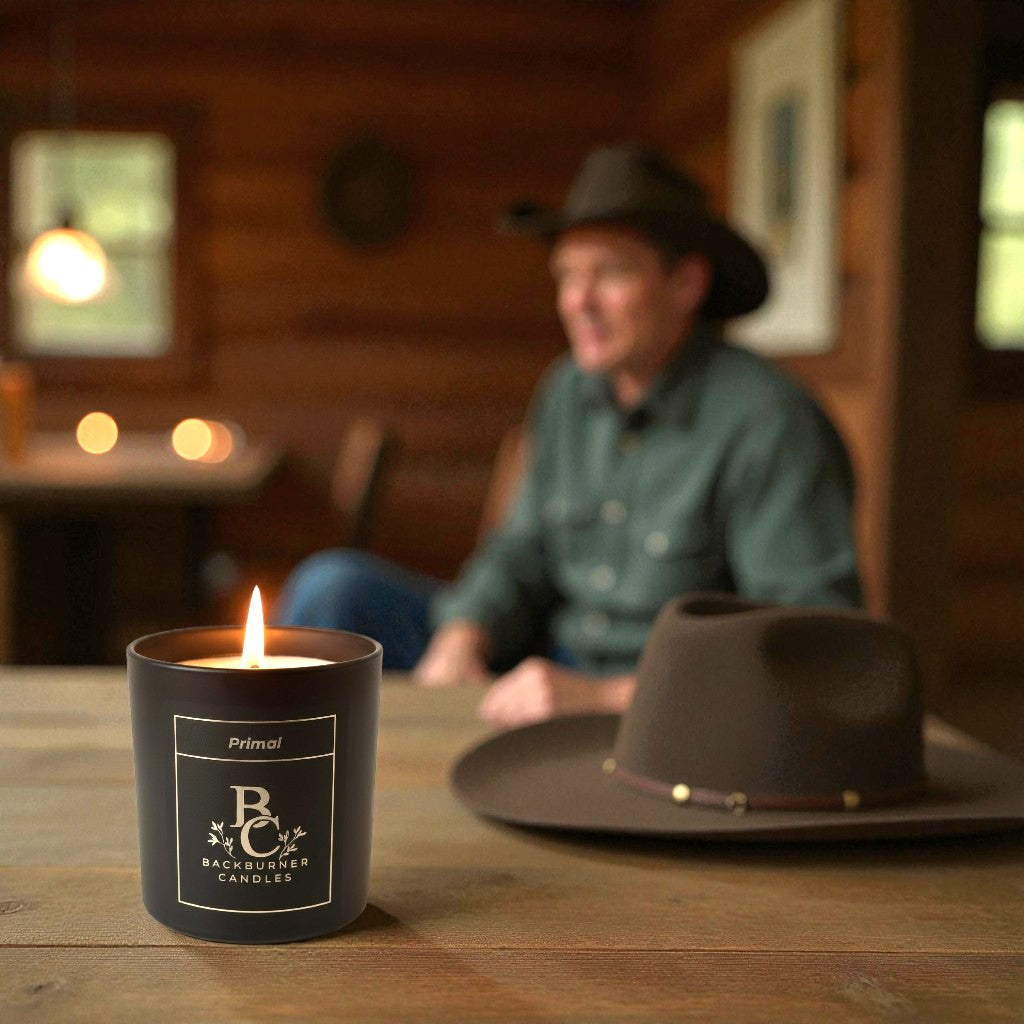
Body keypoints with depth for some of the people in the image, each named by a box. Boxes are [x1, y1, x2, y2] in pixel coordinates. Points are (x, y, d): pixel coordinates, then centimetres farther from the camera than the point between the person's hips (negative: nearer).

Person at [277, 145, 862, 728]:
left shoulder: (772, 424, -18)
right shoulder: (569, 391, 5)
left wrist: (607, 696, -29)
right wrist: (459, 642, -9)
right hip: (558, 668, 7)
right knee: (337, 587, -6)